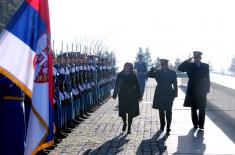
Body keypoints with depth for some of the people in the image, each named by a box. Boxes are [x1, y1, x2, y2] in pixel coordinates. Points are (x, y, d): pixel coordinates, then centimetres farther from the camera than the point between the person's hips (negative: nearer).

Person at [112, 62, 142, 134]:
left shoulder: (133, 75, -2)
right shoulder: (120, 75, 1)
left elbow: (137, 86, 0)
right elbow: (117, 85, 7)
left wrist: (139, 96, -1)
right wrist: (115, 94, 6)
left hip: (131, 96, -1)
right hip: (122, 96, 1)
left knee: (131, 112, 1)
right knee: (122, 112, 4)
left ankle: (129, 128, 14)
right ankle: (124, 123, 32)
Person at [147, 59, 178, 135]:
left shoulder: (172, 72, -2)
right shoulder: (158, 72, 3)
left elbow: (175, 84, -2)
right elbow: (149, 75, -4)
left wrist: (175, 94, -5)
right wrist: (154, 68, -14)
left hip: (169, 94, -3)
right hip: (160, 94, 3)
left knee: (168, 112, -1)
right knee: (161, 111, 12)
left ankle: (168, 128, 2)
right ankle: (162, 126, 27)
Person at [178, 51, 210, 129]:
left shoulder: (205, 66, 4)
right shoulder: (190, 65, 3)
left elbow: (207, 78, 4)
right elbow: (179, 68, -8)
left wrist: (207, 89, -2)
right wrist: (187, 61, -15)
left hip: (202, 91, 0)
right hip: (192, 90, 0)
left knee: (202, 108, 1)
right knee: (193, 108, 6)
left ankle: (201, 124, 6)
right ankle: (195, 124, 15)